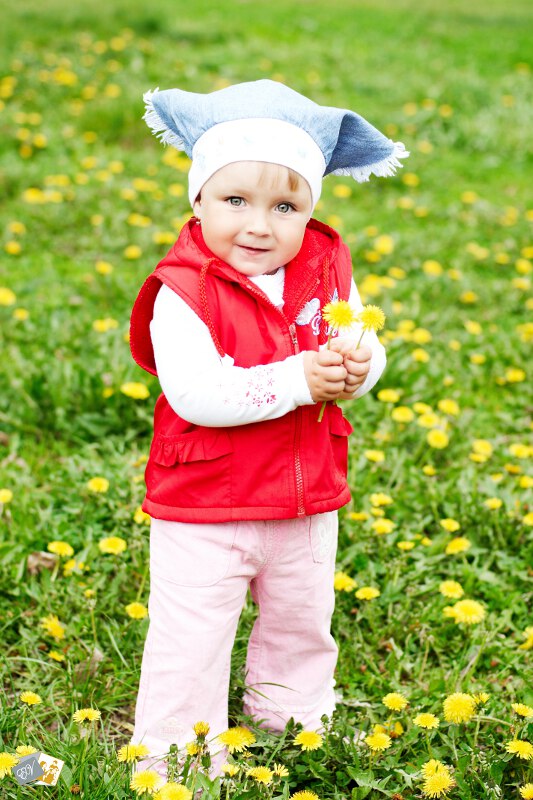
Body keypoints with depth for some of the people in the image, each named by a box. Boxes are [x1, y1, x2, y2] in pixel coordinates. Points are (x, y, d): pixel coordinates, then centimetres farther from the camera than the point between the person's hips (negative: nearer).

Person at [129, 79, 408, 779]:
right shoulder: (185, 291, -20)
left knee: (302, 627, 25)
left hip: (309, 505, 5)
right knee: (190, 648, 4)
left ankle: (294, 717, 51)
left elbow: (365, 352, 1)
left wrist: (357, 365, -24)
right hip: (203, 510, -5)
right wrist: (297, 380, -32)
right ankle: (176, 760, 25)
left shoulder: (326, 271, -3)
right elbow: (195, 393, -30)